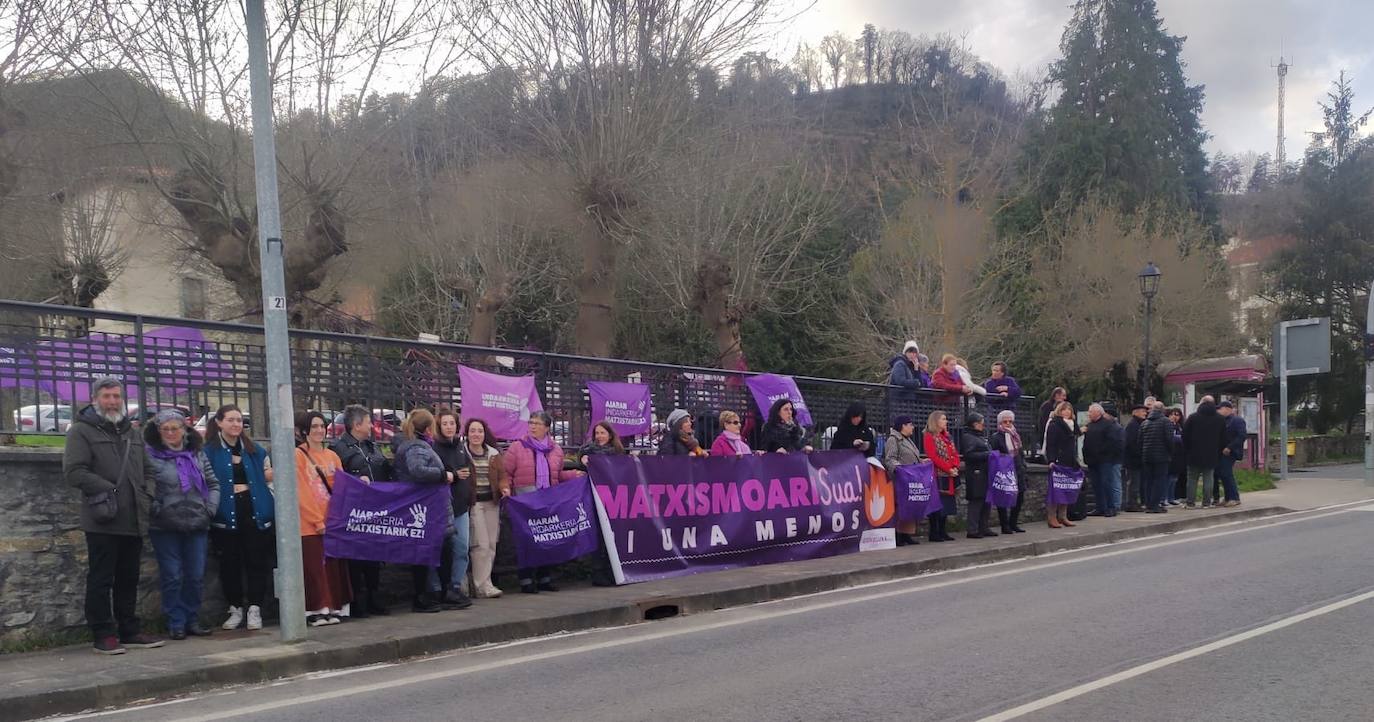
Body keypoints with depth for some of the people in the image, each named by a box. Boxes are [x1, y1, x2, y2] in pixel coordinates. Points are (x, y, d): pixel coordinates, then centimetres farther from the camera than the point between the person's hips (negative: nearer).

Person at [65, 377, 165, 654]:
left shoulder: (131, 432, 19)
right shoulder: (82, 430, -2)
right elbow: (73, 471, -11)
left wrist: (146, 496, 9)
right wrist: (106, 489, -17)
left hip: (133, 520, 7)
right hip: (102, 522, -6)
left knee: (129, 580, 12)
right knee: (101, 580, -1)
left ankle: (129, 631, 20)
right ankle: (103, 635, 6)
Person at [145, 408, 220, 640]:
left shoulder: (198, 454, 11)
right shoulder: (150, 455, -3)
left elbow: (213, 484, 15)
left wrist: (210, 509, 4)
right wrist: (155, 509, -14)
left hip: (197, 525, 4)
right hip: (165, 527, -4)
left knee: (196, 576, 6)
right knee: (172, 577, 0)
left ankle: (192, 621, 18)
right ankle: (176, 624, 10)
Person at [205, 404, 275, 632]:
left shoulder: (255, 450, 12)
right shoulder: (209, 451, 1)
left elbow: (268, 479, 19)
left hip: (254, 513, 2)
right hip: (226, 515, -2)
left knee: (256, 562, 1)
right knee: (230, 564, 5)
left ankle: (254, 609, 9)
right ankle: (235, 609, 18)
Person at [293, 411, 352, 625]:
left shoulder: (332, 456, 14)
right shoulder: (298, 455, -3)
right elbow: (301, 493, -8)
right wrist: (318, 521, -11)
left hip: (332, 522, 5)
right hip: (309, 524, -5)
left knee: (334, 565, 6)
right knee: (314, 567, -4)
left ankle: (333, 608, 12)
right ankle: (316, 610, 1)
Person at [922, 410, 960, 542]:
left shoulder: (947, 437, 19)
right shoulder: (929, 437, -7)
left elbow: (955, 453, 15)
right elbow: (933, 457, -16)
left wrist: (955, 467, -4)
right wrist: (948, 469, -17)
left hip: (949, 476, 8)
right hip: (938, 475, -8)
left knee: (946, 504, 9)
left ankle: (943, 532, 15)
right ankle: (934, 533, -4)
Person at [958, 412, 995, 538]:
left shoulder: (981, 436, 22)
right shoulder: (967, 437, -8)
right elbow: (969, 455, -19)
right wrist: (987, 454, -18)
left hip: (985, 473, 9)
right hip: (976, 474, -9)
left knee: (987, 501, 10)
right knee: (976, 501, -9)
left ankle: (985, 528, 17)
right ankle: (972, 530, -5)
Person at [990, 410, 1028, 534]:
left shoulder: (1016, 435, 15)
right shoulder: (996, 437, -6)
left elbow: (1020, 453, 20)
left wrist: (1023, 465, 13)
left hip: (1018, 471, 7)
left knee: (1019, 498, 8)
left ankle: (1013, 523, 20)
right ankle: (1005, 526, 4)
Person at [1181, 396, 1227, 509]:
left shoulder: (1192, 417, -4)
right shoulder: (1220, 419, 4)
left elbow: (1185, 436, -3)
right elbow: (1223, 439, 8)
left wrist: (1186, 451, 7)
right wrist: (1219, 453, 13)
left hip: (1194, 454, -2)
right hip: (1212, 456, 2)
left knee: (1192, 479, 4)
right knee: (1208, 479, 5)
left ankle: (1190, 502, 3)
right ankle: (1207, 503, 3)